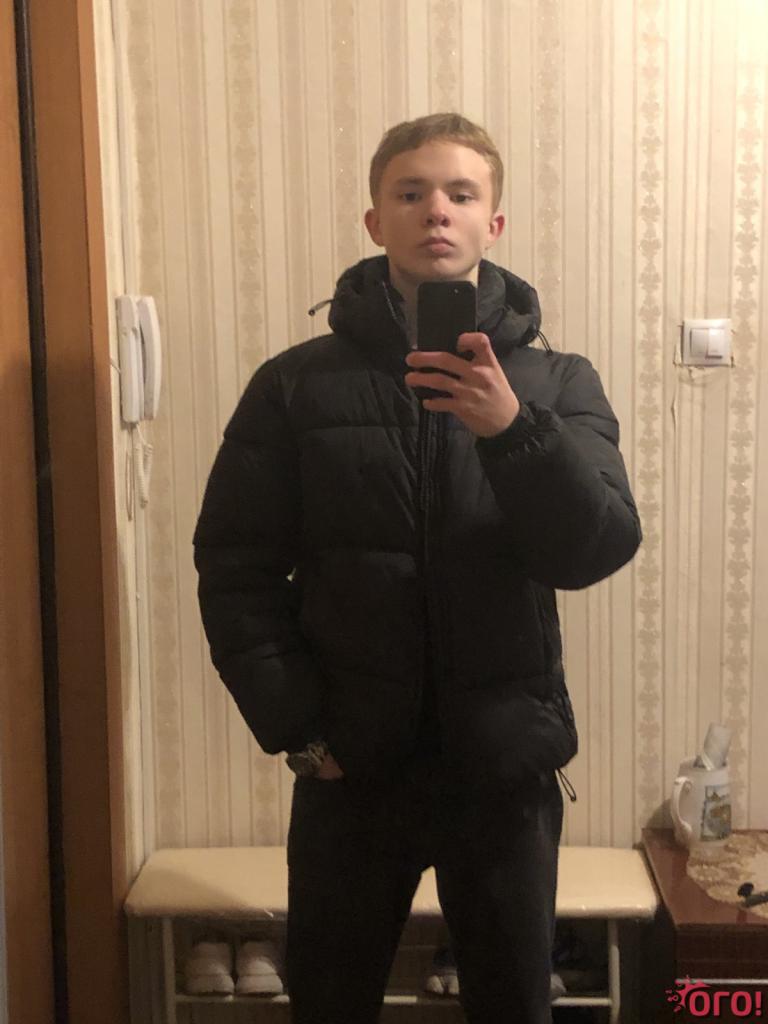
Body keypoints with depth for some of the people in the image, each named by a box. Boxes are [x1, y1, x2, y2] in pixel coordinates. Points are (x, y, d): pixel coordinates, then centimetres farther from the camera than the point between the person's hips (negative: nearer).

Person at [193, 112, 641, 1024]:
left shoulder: (558, 384, -1)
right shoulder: (297, 385, -2)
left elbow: (598, 550, -13)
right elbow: (235, 567, -2)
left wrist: (512, 426, -28)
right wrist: (294, 726, -9)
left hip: (507, 761, 0)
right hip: (349, 764, 0)